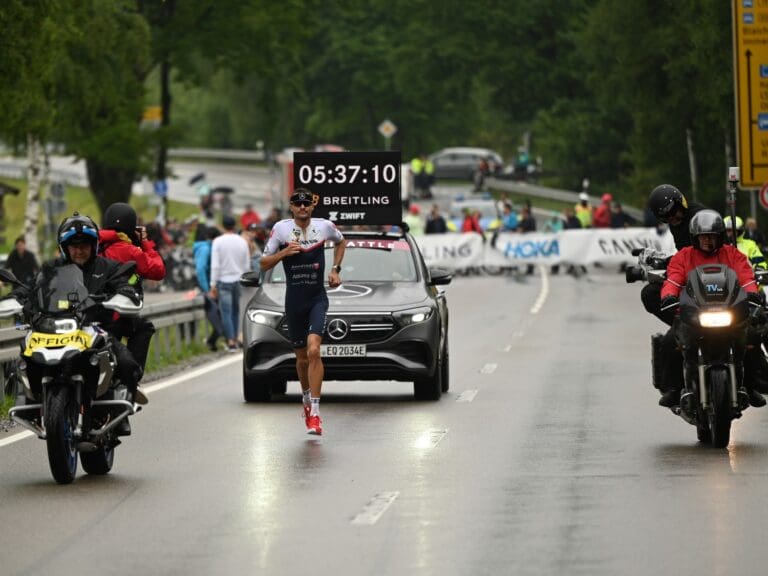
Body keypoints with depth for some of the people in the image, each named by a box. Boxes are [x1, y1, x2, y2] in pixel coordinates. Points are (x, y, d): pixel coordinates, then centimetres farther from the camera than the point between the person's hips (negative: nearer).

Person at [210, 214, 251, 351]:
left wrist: (213, 285, -8)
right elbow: (247, 265, 6)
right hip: (238, 280, 3)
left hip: (224, 281, -3)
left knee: (226, 312, -2)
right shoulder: (242, 241, 2)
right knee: (236, 311, 15)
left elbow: (215, 266, -11)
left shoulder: (218, 242, -8)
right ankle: (235, 339, 17)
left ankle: (231, 342, -9)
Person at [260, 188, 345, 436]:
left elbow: (340, 241, 23)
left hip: (317, 298, -1)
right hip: (294, 301, 1)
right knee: (302, 357, 11)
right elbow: (264, 264, 2)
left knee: (313, 350, -19)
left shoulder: (325, 226, -1)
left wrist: (335, 269, 10)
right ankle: (306, 397, 39)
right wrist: (283, 252, -15)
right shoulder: (281, 229, -3)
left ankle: (314, 412, -20)